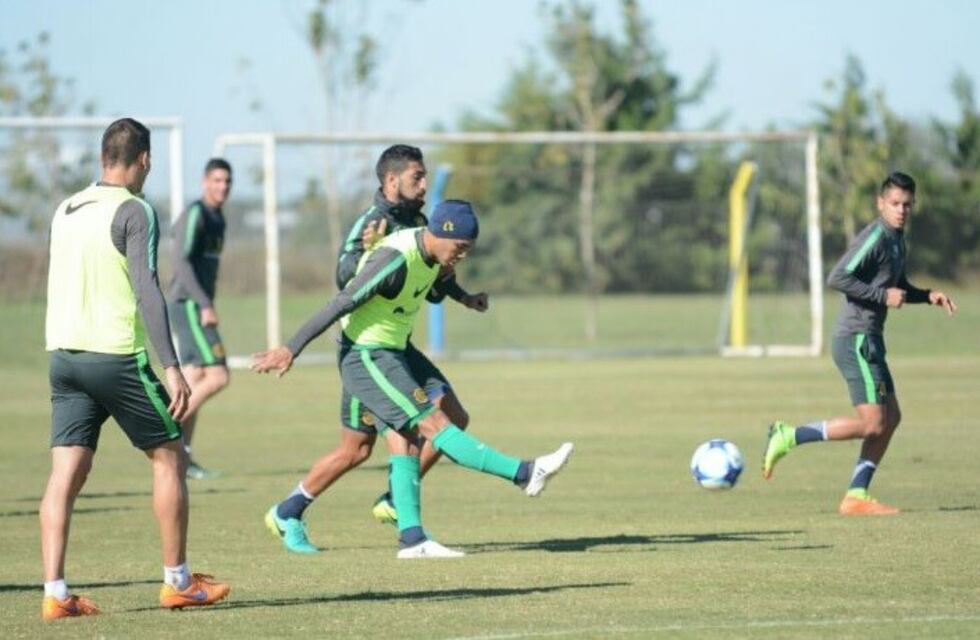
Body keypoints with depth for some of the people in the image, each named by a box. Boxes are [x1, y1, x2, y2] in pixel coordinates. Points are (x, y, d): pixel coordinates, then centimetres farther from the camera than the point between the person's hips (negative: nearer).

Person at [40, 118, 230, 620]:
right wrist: (171, 367, -21)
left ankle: (55, 593, -7)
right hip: (117, 354, -6)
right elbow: (147, 290, -18)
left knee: (66, 473, 1)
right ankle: (177, 583, 14)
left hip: (63, 352, 6)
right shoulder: (133, 212, -10)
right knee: (168, 457, 9)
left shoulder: (65, 211, 12)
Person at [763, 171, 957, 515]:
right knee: (872, 423, -12)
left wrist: (929, 296, 13)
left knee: (891, 417, 9)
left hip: (869, 340, 10)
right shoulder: (875, 237, -15)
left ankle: (857, 495, 10)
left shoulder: (897, 240, 16)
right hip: (856, 339, -10)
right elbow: (837, 278, -23)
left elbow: (898, 288, 30)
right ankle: (788, 437, -6)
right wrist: (883, 296, -21)